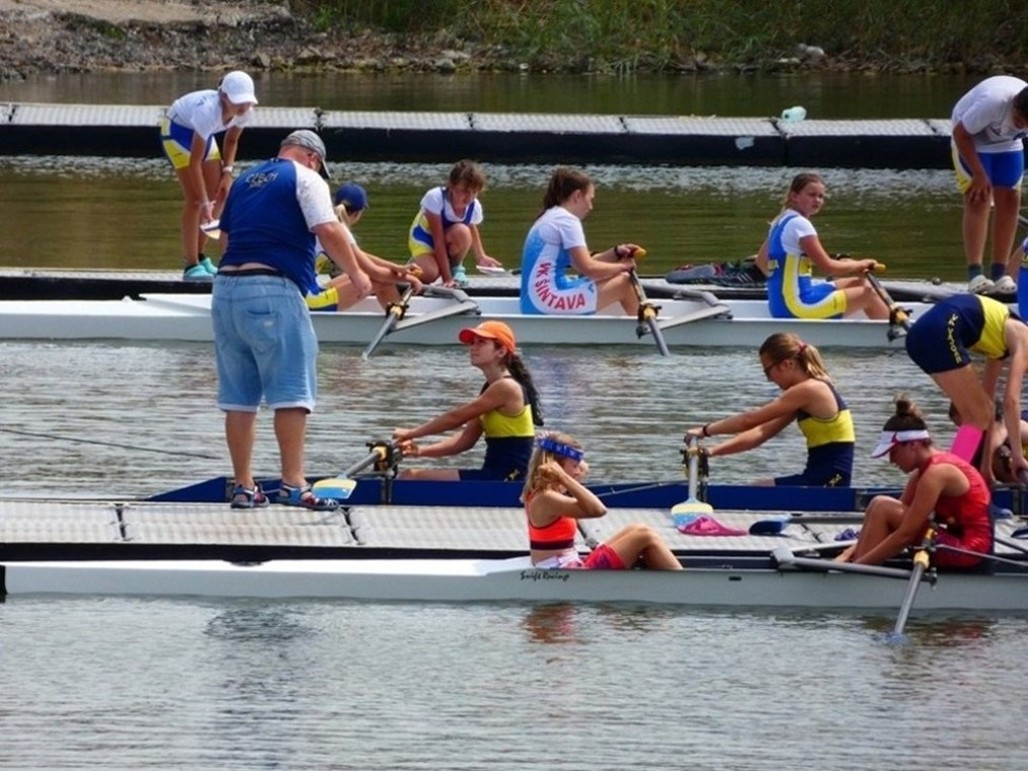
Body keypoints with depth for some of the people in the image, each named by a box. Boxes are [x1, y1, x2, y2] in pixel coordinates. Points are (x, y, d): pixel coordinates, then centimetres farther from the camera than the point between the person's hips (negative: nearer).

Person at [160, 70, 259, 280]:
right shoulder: (208, 111, -41)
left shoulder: (245, 112, -22)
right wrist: (204, 203, -38)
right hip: (177, 129, -7)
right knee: (194, 199, -15)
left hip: (200, 131, 7)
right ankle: (191, 265, -13)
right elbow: (195, 162, -37)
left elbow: (231, 141, 2)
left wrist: (227, 171, -12)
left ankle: (199, 256, 14)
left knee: (219, 195, 1)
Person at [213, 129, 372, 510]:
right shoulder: (305, 179, 1)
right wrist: (356, 273, -1)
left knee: (239, 396, 8)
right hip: (273, 292, -7)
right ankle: (293, 483, -14)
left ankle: (244, 487, 10)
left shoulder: (245, 182, 21)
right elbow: (328, 231, -11)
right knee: (291, 391, -7)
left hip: (226, 287, 7)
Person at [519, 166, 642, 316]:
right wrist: (622, 266, 0)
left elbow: (583, 262, 21)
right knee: (624, 282, -7)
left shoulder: (548, 218, 21)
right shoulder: (567, 221, -9)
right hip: (549, 299, -10)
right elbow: (588, 268, -15)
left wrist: (616, 252, 10)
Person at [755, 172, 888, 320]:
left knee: (858, 283, 21)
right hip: (797, 304, -10)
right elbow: (828, 267, -15)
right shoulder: (799, 224, -15)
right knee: (867, 294, -7)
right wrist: (860, 264, 1)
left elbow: (761, 261, 25)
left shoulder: (780, 222, 14)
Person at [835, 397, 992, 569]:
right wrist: (851, 553, 4)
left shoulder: (936, 473, -17)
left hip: (969, 549, -10)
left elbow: (905, 535, -20)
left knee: (883, 508, -15)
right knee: (879, 505, 8)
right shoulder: (925, 470, 12)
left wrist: (858, 564, -16)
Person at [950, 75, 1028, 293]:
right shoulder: (993, 102, -39)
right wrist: (979, 174, -26)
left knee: (1010, 199, -3)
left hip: (1007, 144, 5)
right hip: (971, 141, -5)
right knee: (978, 200, -15)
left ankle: (1000, 274, 1)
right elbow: (960, 133, -27)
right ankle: (974, 274, -18)